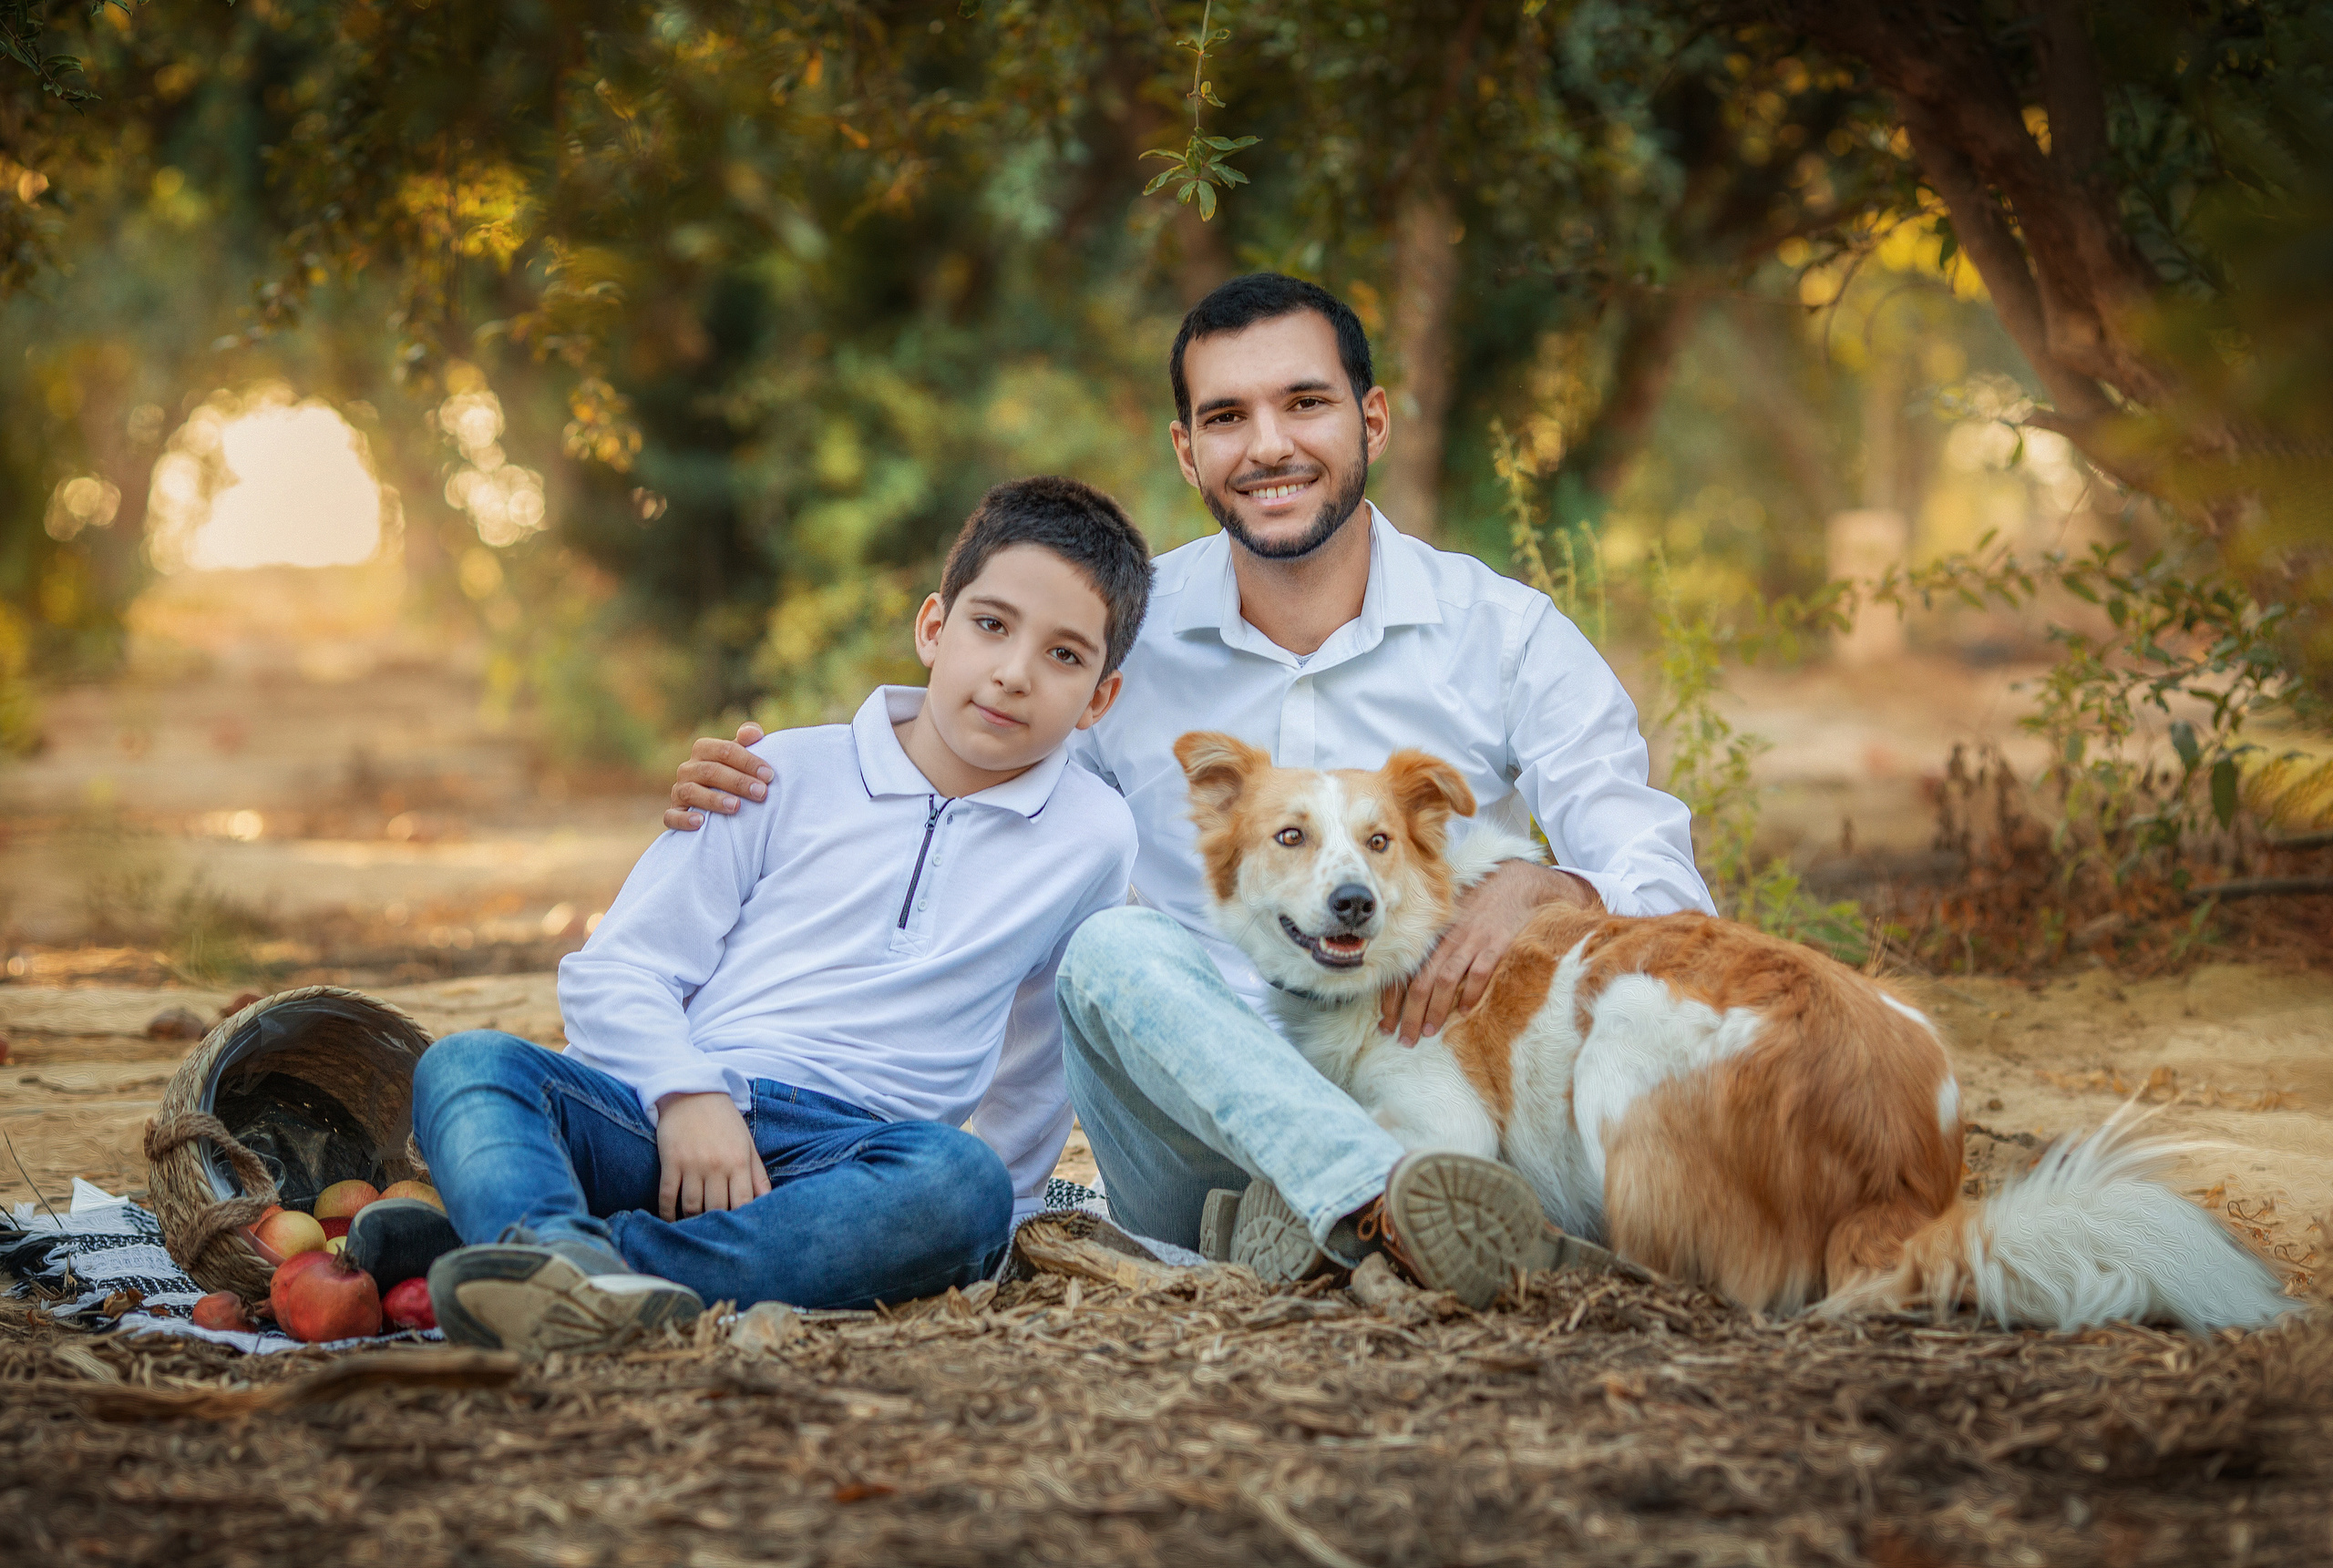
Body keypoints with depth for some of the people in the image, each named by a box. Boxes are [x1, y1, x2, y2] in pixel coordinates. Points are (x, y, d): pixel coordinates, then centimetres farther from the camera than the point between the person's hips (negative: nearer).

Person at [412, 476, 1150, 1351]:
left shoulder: (1091, 835, 15)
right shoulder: (791, 776, 13)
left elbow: (1039, 1053, 26)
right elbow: (610, 974, 8)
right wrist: (685, 1095, -10)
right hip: (674, 1114, 1)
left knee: (963, 1184, -37)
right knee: (467, 1065, -27)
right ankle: (559, 1251, -59)